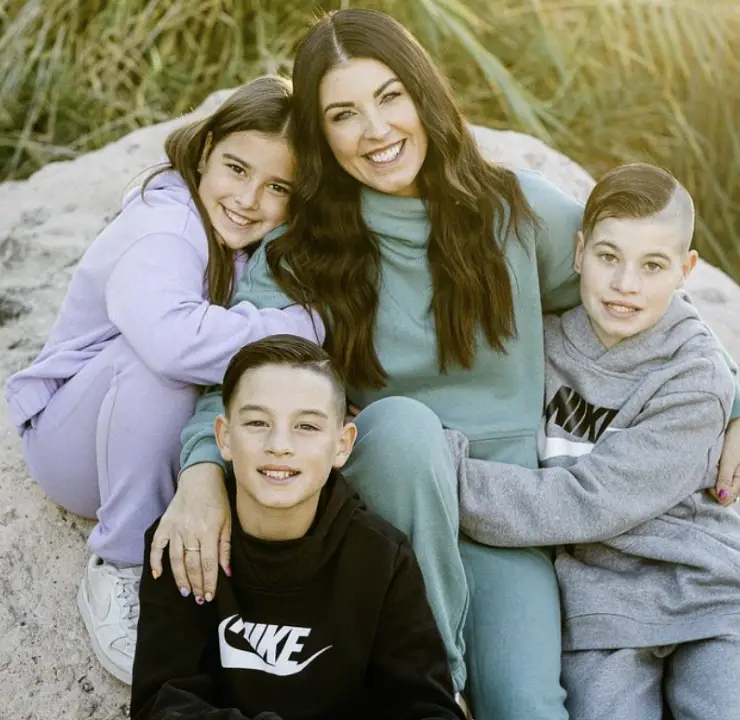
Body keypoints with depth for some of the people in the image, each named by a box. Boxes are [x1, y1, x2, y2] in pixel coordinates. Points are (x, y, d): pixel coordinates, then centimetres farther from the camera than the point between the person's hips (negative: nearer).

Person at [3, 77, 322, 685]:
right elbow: (173, 337, -48)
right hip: (76, 445, -5)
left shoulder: (273, 245, -6)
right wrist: (306, 326, -40)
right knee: (155, 356, -36)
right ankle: (121, 572, -22)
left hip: (173, 446, 5)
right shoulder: (160, 233, -28)